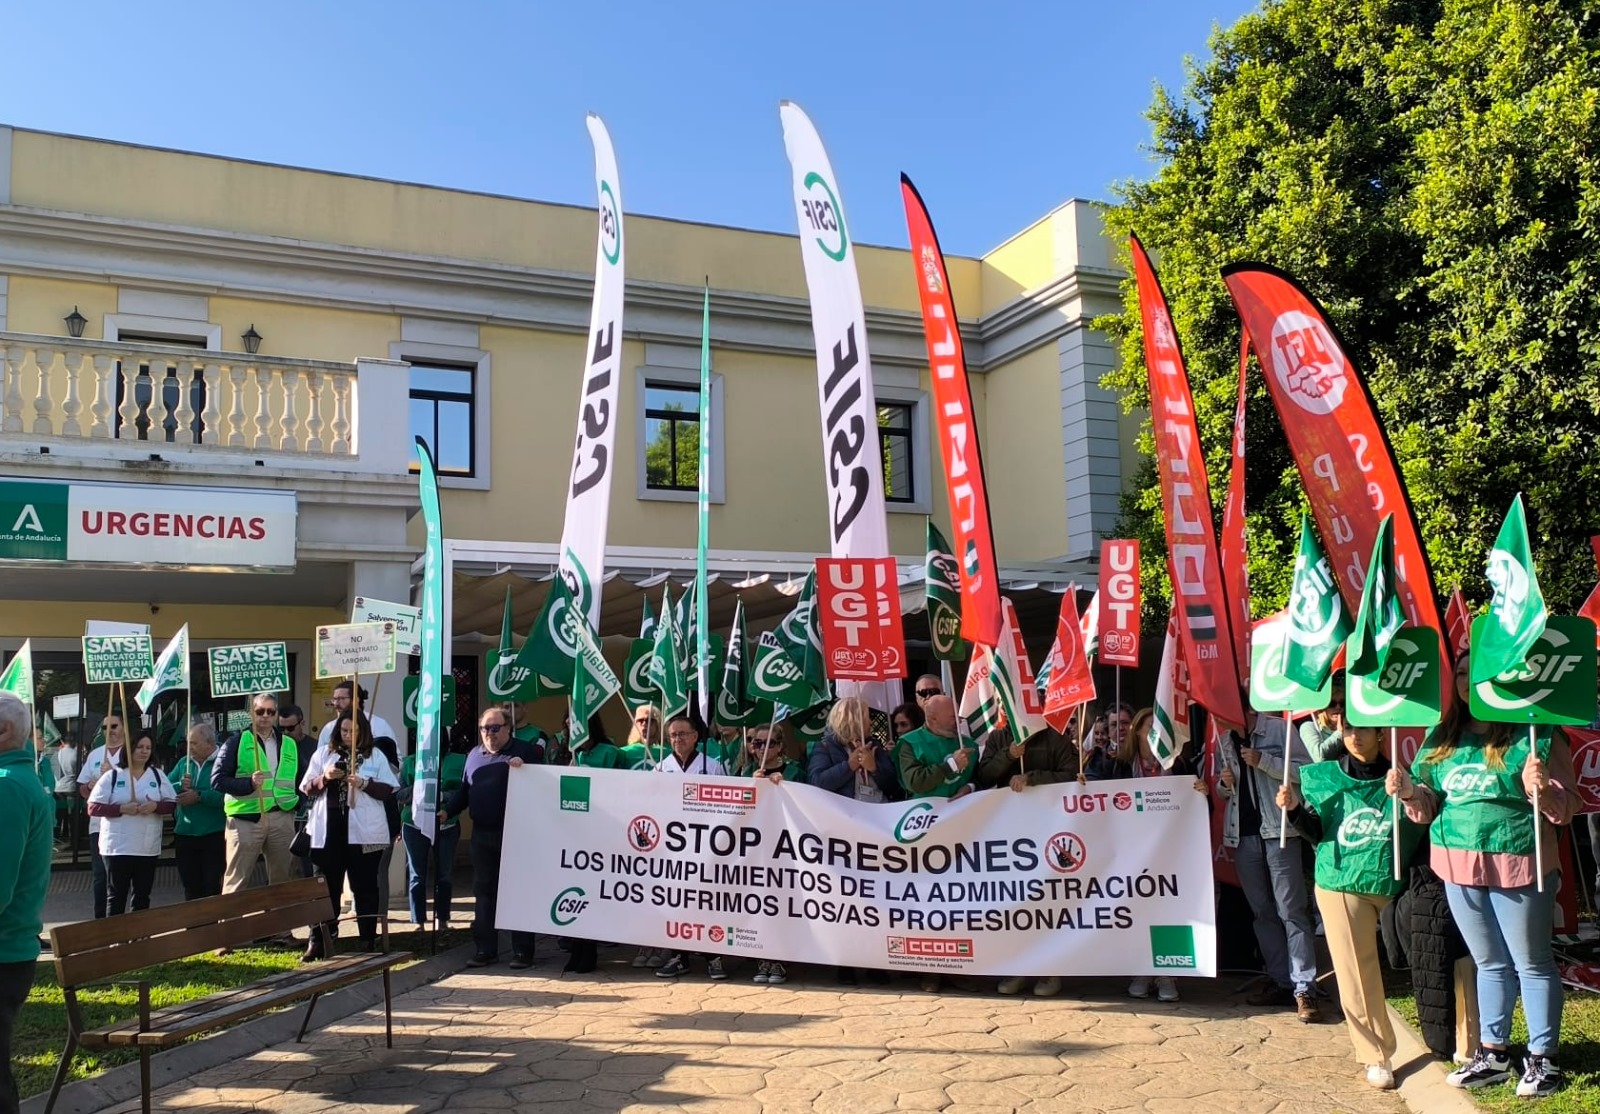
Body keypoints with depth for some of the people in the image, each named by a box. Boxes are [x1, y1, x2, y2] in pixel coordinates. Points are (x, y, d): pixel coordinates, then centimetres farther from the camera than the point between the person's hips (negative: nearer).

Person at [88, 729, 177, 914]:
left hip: (148, 847, 3)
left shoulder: (158, 775, 8)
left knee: (142, 895, 10)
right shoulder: (112, 775, -1)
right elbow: (93, 808, -5)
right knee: (117, 895, 4)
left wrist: (156, 806, -14)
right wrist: (122, 809, -18)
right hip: (118, 847, -3)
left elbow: (172, 804, 6)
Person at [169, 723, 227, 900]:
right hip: (185, 835, 6)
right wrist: (180, 786, -11)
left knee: (212, 887, 0)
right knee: (190, 886, 14)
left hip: (214, 836, -6)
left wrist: (199, 796, -17)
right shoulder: (184, 762, 11)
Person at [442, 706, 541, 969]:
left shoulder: (525, 752, -1)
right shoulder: (475, 755, 15)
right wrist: (447, 811, 5)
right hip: (482, 835, 5)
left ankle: (522, 950, 6)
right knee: (483, 891, 8)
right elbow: (463, 790, 19)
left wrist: (523, 768, -22)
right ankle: (485, 949, 17)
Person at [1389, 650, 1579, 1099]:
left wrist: (1540, 791, -30)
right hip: (1459, 866, 5)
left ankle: (1542, 1059, 19)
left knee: (1531, 964, 7)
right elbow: (1428, 808, 12)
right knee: (1490, 963, 17)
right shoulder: (1441, 739, 8)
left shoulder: (1535, 734, -8)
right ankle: (1492, 1054, 28)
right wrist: (1410, 793, -8)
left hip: (1517, 864, -5)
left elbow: (1566, 807, -9)